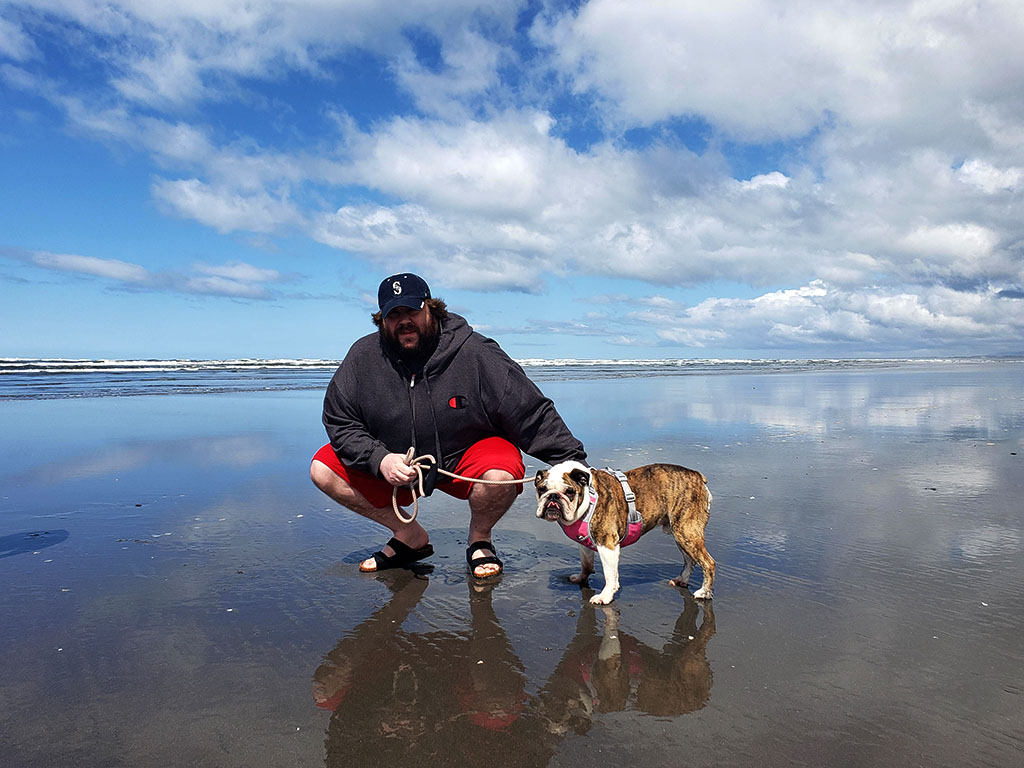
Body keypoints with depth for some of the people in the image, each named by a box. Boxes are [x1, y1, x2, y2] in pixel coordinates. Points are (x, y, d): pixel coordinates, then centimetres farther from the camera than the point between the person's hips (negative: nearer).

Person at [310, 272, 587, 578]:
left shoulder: (473, 352, -20)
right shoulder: (364, 356, -11)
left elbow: (534, 413, -18)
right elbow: (338, 421, -3)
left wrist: (575, 464, -21)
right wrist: (379, 459, -21)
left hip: (467, 457, -3)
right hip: (396, 462, 4)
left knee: (501, 475, -35)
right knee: (323, 470, -11)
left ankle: (479, 540, 2)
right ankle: (411, 537, 6)